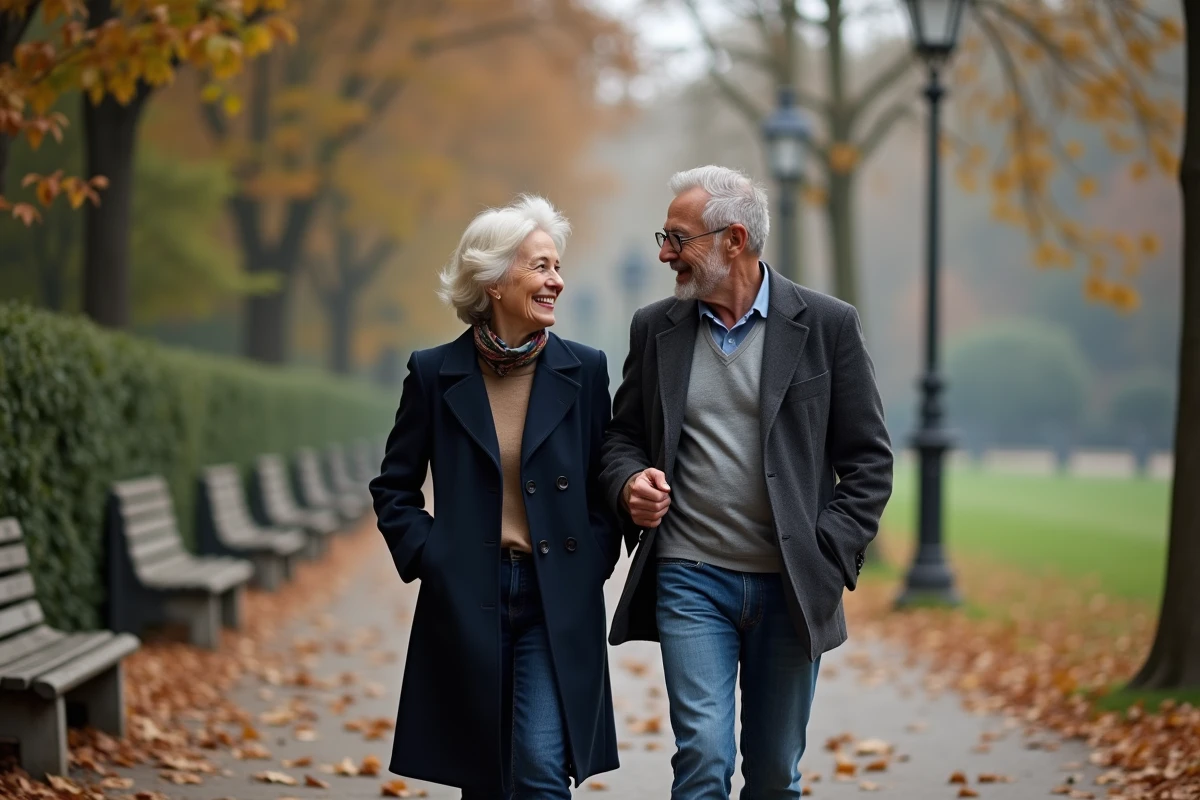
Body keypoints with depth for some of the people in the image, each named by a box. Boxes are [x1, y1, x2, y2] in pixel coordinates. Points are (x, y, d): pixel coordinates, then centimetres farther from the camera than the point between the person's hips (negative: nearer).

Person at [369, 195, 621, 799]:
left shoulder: (584, 371, 3)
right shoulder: (435, 373, 1)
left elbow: (605, 482, 9)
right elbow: (394, 488, 9)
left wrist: (591, 564, -3)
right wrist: (427, 558, -4)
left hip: (557, 606, 0)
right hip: (465, 602, 0)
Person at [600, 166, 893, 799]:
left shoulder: (826, 325, -1)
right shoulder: (654, 329, 7)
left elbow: (868, 460, 0)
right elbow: (623, 436, 15)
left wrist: (828, 555, -9)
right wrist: (628, 484, -7)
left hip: (792, 587, -1)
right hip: (690, 580, 1)